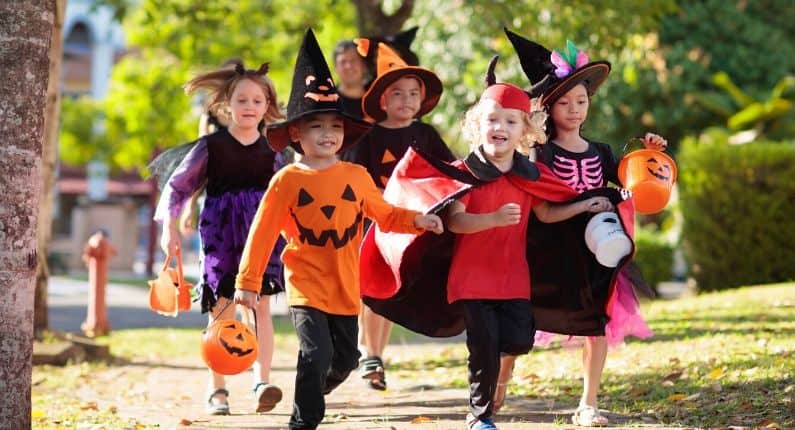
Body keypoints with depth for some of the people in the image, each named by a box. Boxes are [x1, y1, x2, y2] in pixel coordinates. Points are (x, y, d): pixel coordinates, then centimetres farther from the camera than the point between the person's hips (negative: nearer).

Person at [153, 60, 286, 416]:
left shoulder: (271, 150, 7)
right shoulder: (211, 146, 0)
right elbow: (178, 185, 5)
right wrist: (169, 226, -1)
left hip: (261, 235, 1)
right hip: (220, 235, -1)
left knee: (261, 305, -10)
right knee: (221, 309, 0)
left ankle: (262, 382, -15)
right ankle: (217, 389, 9)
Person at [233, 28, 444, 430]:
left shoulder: (356, 176, 1)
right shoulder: (287, 180, -8)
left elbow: (385, 214, 14)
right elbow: (262, 232, -7)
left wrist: (417, 220, -4)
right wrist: (247, 281, -10)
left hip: (345, 286, 4)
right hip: (306, 285, -4)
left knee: (345, 358, 16)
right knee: (316, 354, -19)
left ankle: (311, 394, 44)